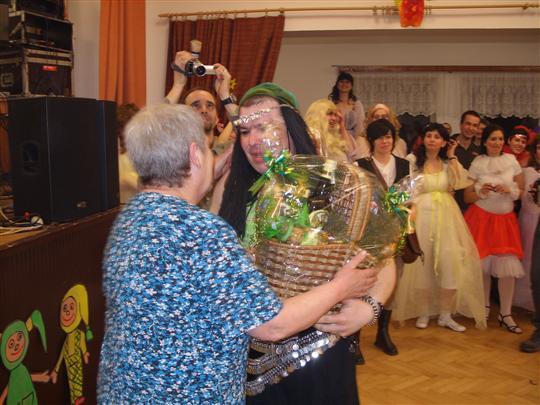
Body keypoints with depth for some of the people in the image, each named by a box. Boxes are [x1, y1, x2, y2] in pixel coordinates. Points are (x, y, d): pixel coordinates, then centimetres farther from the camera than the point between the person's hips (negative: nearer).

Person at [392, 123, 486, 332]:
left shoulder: (448, 163, 10)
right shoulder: (413, 160, 1)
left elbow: (461, 182, -7)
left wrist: (452, 157, -3)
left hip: (446, 216, 3)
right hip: (421, 215, -2)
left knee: (450, 263, -3)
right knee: (422, 264, 5)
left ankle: (445, 315, 8)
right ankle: (423, 312, 17)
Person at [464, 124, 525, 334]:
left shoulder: (511, 161, 2)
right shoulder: (477, 163, -1)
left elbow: (522, 192, 5)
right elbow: (467, 197, 1)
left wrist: (509, 190, -14)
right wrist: (481, 192, -18)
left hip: (505, 219, 1)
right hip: (481, 218, -1)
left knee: (508, 266, -4)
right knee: (483, 263, 4)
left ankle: (505, 314, 5)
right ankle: (484, 306, 24)